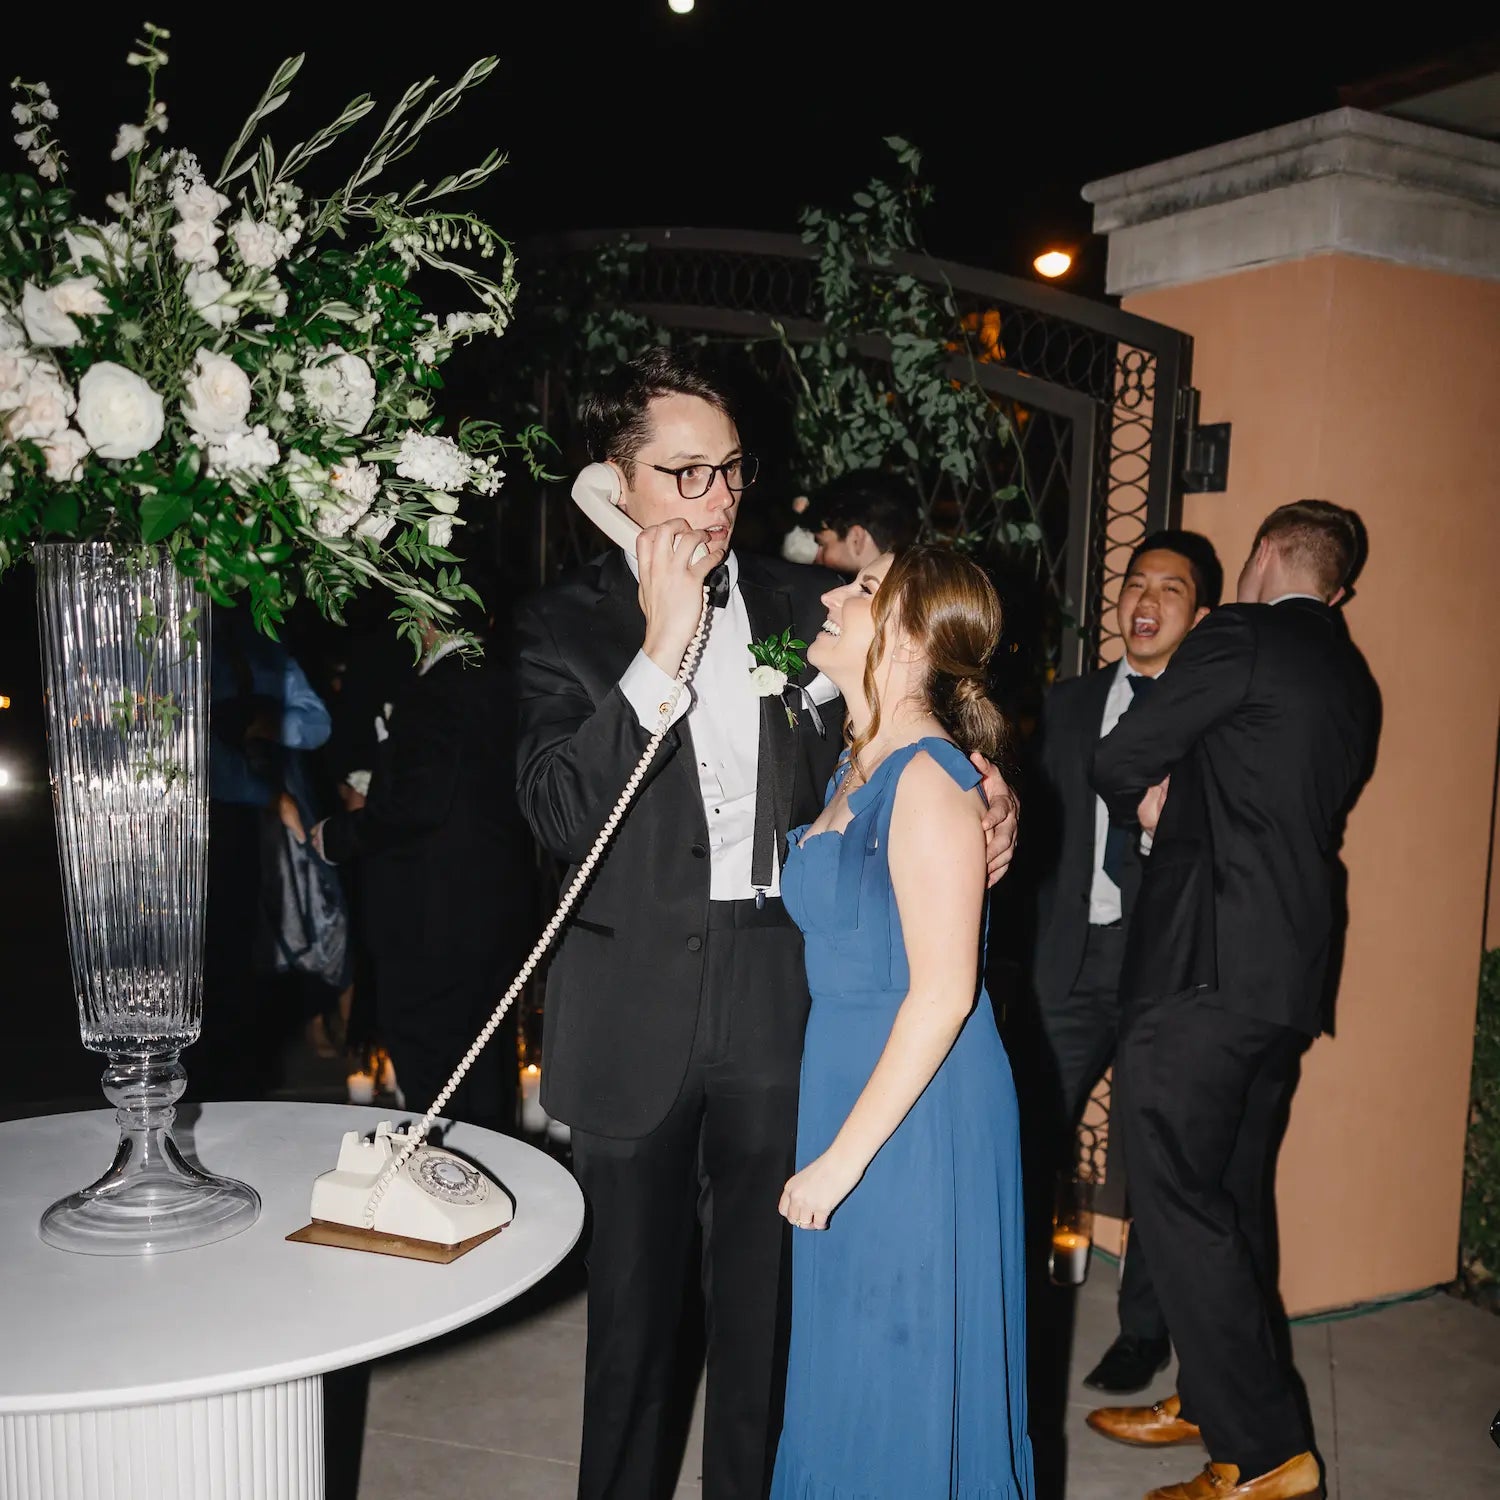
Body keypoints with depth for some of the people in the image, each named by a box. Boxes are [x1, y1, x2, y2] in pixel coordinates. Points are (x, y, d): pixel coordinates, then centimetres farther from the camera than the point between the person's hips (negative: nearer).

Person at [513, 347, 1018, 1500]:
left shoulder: (803, 604, 3)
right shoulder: (567, 624, -4)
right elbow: (560, 816, -16)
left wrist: (981, 795, -6)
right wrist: (662, 651, -22)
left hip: (780, 987, 2)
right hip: (637, 1003, -1)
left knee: (764, 1280, 15)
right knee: (635, 1285, 14)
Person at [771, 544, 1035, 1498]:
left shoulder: (928, 779, -19)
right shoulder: (859, 766, 7)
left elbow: (943, 993, -22)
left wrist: (844, 1155, -18)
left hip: (919, 1109, -8)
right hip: (847, 1080, 8)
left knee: (905, 1366, 10)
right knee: (848, 1357, 22)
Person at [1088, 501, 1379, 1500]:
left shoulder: (1244, 636, -8)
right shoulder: (1353, 681, 18)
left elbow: (1121, 760, -6)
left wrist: (1146, 806, 16)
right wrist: (1182, 805, 13)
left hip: (1204, 966, -9)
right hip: (1291, 970, 9)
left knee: (1180, 1201, -4)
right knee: (1234, 1195, 18)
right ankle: (1216, 1400, 31)